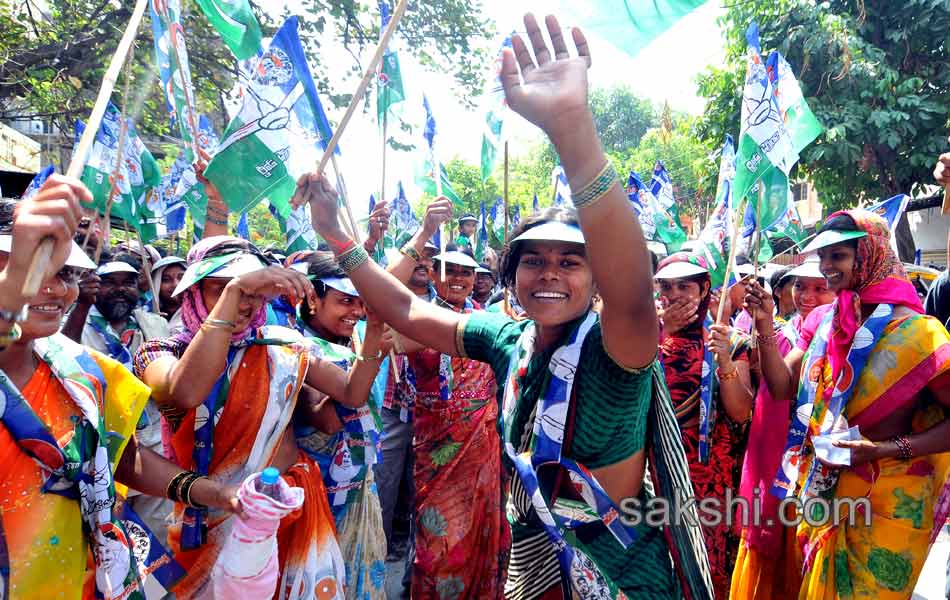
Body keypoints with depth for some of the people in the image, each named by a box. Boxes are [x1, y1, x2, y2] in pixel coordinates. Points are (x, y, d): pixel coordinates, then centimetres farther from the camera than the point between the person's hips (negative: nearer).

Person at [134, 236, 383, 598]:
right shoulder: (161, 353, -8)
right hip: (217, 518, -2)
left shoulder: (280, 345, 0)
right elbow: (186, 393, -33)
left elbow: (352, 394, -4)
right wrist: (233, 289, -38)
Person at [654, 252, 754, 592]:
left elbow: (741, 414, -8)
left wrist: (724, 359, -22)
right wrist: (661, 330, -18)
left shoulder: (729, 340, 0)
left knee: (708, 559, 8)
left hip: (709, 471, -1)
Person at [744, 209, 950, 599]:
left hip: (887, 502, -5)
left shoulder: (914, 331, -16)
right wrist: (764, 323, -13)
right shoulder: (823, 322, 2)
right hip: (824, 490, 6)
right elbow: (782, 386, -3)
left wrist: (890, 449, -24)